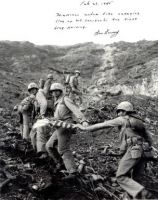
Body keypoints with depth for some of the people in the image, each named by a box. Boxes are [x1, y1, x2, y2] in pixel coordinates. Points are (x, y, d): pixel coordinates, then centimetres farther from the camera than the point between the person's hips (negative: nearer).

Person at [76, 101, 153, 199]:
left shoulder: (122, 119, 2)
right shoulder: (139, 122, 23)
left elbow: (102, 125, 2)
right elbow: (149, 139, 26)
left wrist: (85, 128, 6)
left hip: (133, 152, -8)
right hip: (143, 153, 8)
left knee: (121, 177, 0)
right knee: (135, 179, 15)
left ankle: (142, 193, -12)